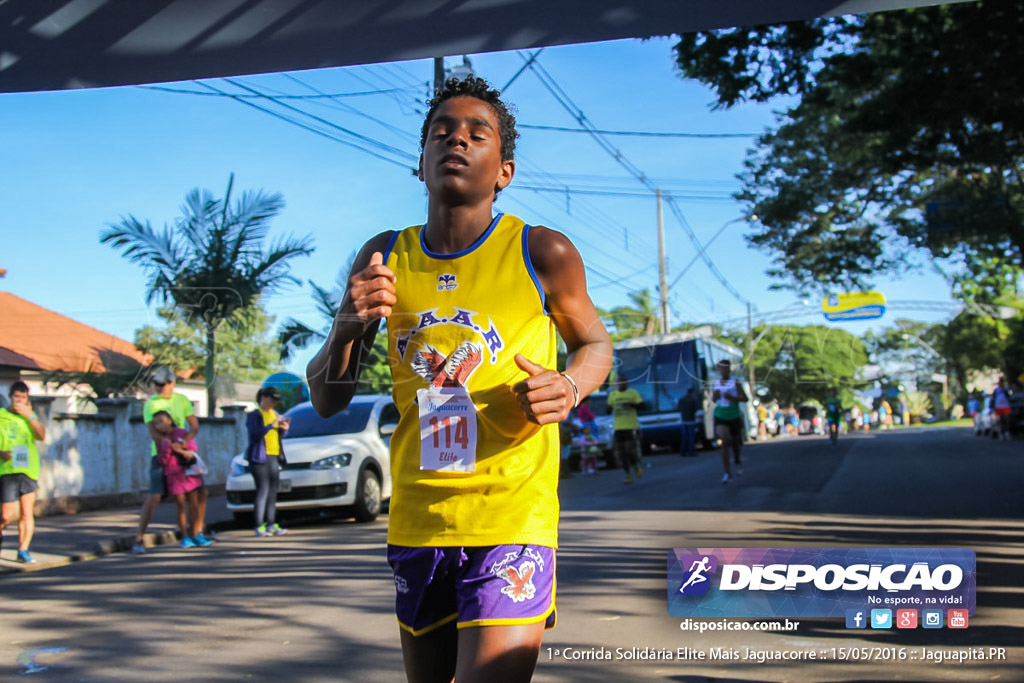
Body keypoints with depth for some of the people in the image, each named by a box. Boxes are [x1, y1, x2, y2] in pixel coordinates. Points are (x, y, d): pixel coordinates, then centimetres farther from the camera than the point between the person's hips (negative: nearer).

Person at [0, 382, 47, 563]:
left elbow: (41, 435, -3)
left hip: (28, 471, 3)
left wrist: (30, 415, -11)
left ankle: (23, 550, 5)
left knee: (27, 513, -1)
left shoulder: (30, 417, 13)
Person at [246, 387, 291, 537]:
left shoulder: (275, 414, 18)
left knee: (273, 492, 5)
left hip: (274, 457, 7)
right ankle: (259, 527, -11)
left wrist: (284, 428, -2)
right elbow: (255, 434, -17)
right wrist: (272, 425, -24)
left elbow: (281, 435, 19)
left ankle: (271, 525, 8)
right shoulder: (253, 415, -2)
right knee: (262, 491, -11)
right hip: (259, 457, -7)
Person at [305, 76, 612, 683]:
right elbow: (327, 401, 7)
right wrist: (349, 324, -14)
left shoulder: (541, 254, -5)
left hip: (513, 516, -4)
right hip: (416, 521, 4)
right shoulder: (386, 258, 3)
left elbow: (595, 344, 12)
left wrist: (570, 388, -11)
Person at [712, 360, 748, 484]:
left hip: (734, 417, -1)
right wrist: (715, 396, -7)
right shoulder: (715, 384, 3)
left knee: (735, 442, 16)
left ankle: (737, 461, 49)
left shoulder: (735, 383, -8)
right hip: (720, 418, 1)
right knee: (724, 442, -16)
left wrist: (732, 397, -23)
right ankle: (727, 472, -12)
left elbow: (745, 399, -9)